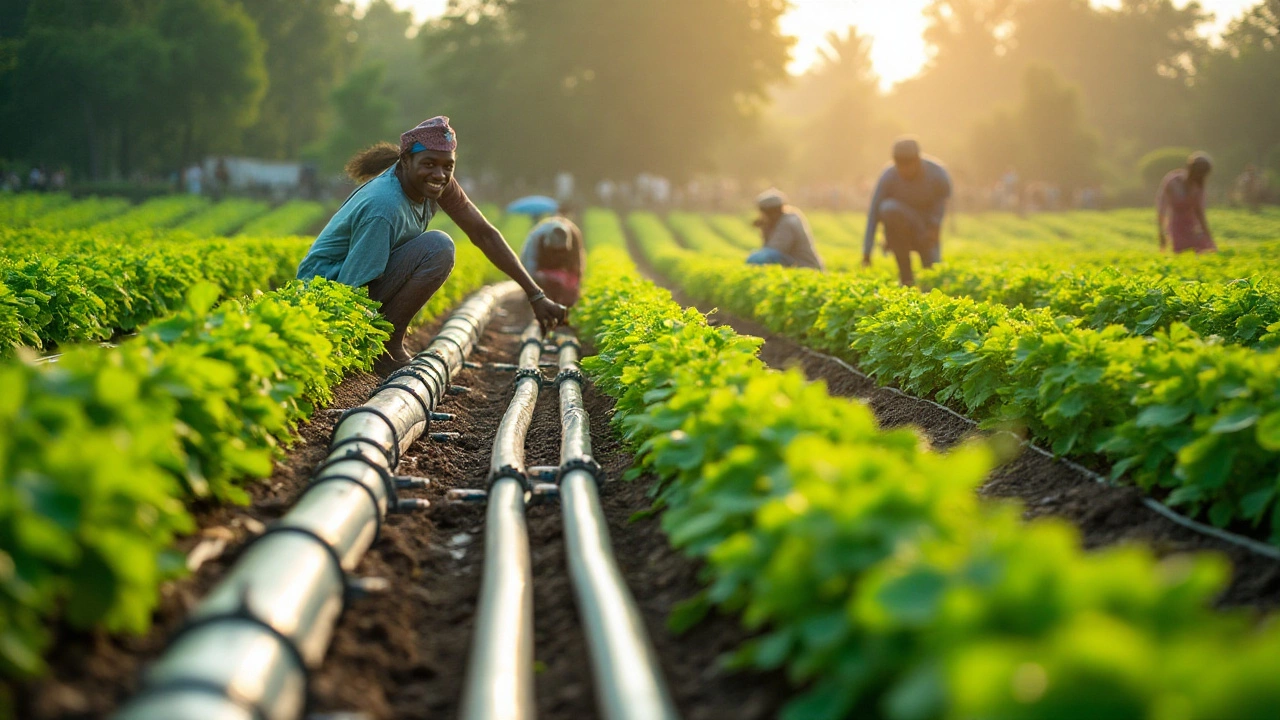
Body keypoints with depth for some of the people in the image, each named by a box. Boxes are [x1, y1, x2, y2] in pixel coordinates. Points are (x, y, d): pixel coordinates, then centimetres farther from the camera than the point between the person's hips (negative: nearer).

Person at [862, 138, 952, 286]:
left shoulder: (937, 174, -20)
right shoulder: (888, 177, -22)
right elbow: (874, 213, -22)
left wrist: (934, 226, -20)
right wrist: (866, 253, -27)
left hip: (927, 230, 1)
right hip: (901, 229, -1)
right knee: (889, 208, -36)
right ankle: (905, 272, -24)